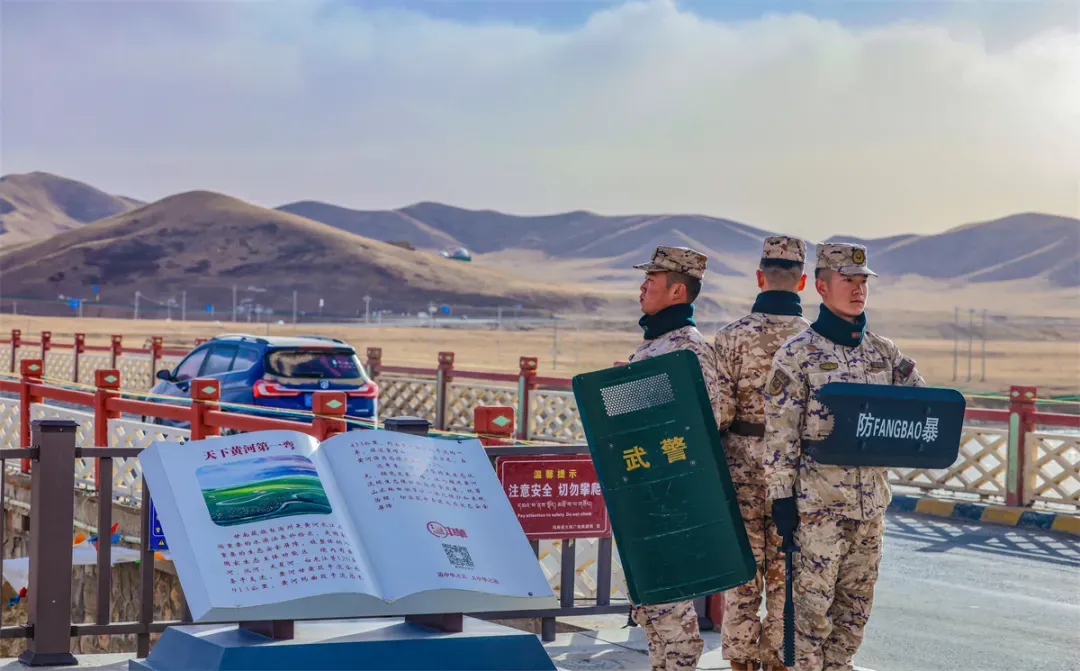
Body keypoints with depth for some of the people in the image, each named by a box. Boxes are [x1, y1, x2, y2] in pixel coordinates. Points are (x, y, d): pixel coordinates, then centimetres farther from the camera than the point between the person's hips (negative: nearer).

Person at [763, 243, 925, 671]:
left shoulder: (884, 352, 9)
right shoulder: (797, 354, -7)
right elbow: (780, 432, -9)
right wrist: (782, 498, -13)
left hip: (872, 498, 6)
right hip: (819, 498, -6)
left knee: (856, 598, 13)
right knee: (813, 599, -1)